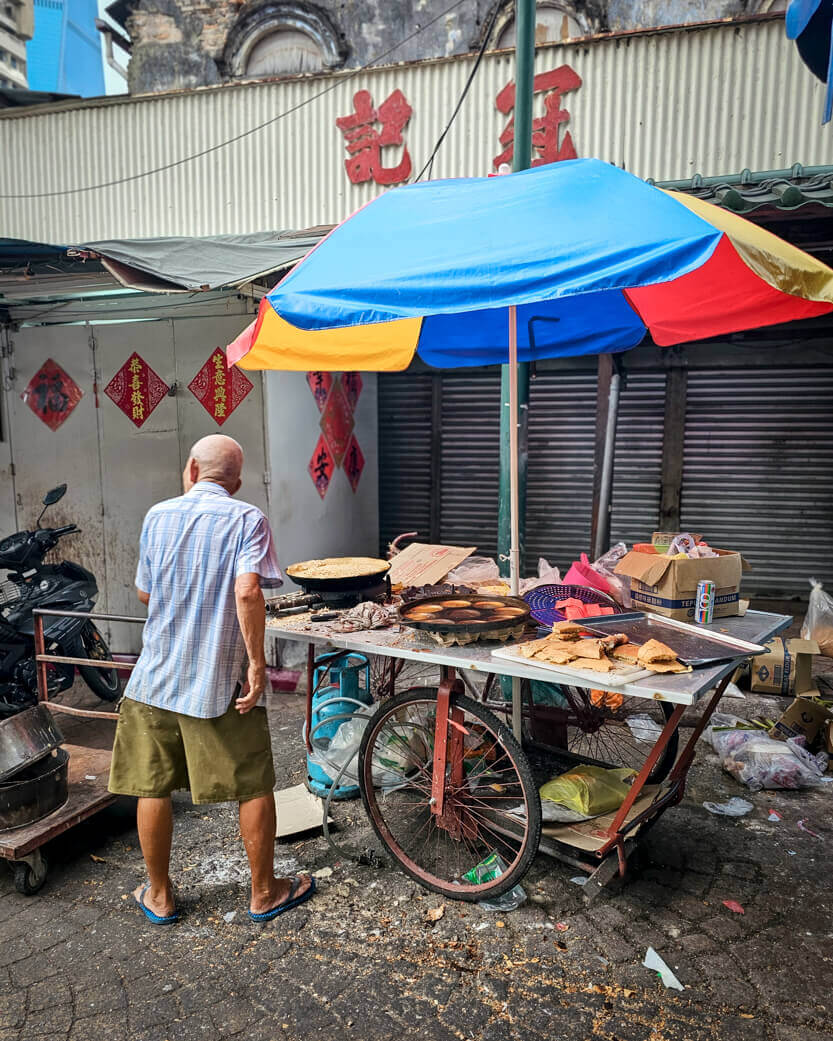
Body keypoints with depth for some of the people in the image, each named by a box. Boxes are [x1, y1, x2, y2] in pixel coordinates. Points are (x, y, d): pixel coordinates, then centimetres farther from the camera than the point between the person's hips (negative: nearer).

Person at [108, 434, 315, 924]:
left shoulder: (158, 516, 1)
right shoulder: (247, 519, -9)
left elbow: (145, 592, 10)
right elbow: (247, 591, -23)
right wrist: (257, 662, -17)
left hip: (156, 677, 3)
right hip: (223, 682, -3)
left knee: (153, 788, 16)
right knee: (253, 788, 11)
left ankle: (159, 895, 31)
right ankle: (264, 892, 24)